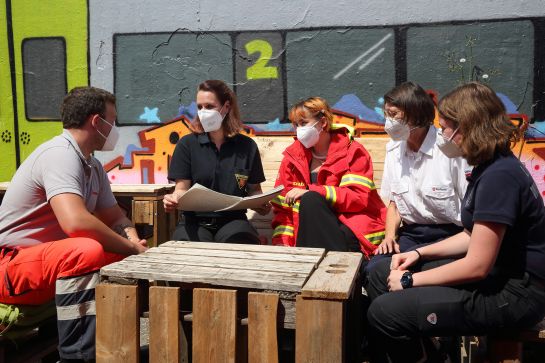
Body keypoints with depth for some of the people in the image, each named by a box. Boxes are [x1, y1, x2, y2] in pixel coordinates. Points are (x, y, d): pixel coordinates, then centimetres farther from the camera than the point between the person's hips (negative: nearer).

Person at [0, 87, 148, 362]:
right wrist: (131, 249, -25)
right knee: (86, 251, -35)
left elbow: (116, 218, 13)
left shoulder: (93, 166, 7)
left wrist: (132, 240, -10)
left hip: (56, 261, 9)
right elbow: (75, 222, -37)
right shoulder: (59, 154, -22)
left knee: (131, 256, 2)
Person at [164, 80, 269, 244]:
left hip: (233, 221, 1)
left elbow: (254, 189, 12)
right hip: (195, 221, 0)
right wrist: (174, 199, -24)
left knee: (239, 242, -31)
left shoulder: (247, 146, 7)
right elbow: (182, 188, 0)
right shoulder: (187, 144, 5)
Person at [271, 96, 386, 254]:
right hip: (319, 232, 2)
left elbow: (358, 197, -16)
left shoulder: (353, 152, -1)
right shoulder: (292, 157, 9)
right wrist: (281, 242, -10)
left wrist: (310, 193, -24)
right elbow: (283, 208, 6)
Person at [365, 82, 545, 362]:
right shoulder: (489, 167, 8)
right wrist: (419, 253, 6)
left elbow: (477, 266, -24)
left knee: (385, 312, -19)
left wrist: (410, 280, -14)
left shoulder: (499, 176, -24)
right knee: (381, 275, 8)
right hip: (494, 273, 10)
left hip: (513, 295, -10)